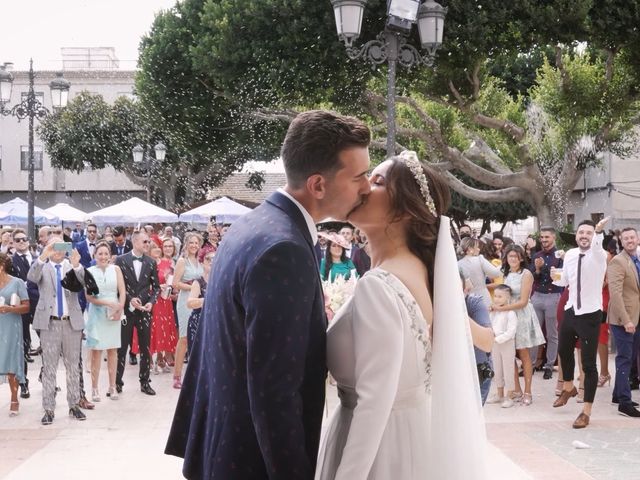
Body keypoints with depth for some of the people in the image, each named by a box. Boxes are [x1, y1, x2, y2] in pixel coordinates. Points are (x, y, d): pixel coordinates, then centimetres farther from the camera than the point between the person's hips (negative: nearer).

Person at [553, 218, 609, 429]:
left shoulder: (599, 256, -16)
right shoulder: (570, 255, 1)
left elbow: (596, 247, -43)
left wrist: (598, 231, -62)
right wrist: (556, 277, -6)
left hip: (590, 315, -6)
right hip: (571, 311, 6)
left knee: (588, 363, -3)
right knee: (564, 350, 26)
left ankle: (586, 411, 11)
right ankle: (568, 388, 54)